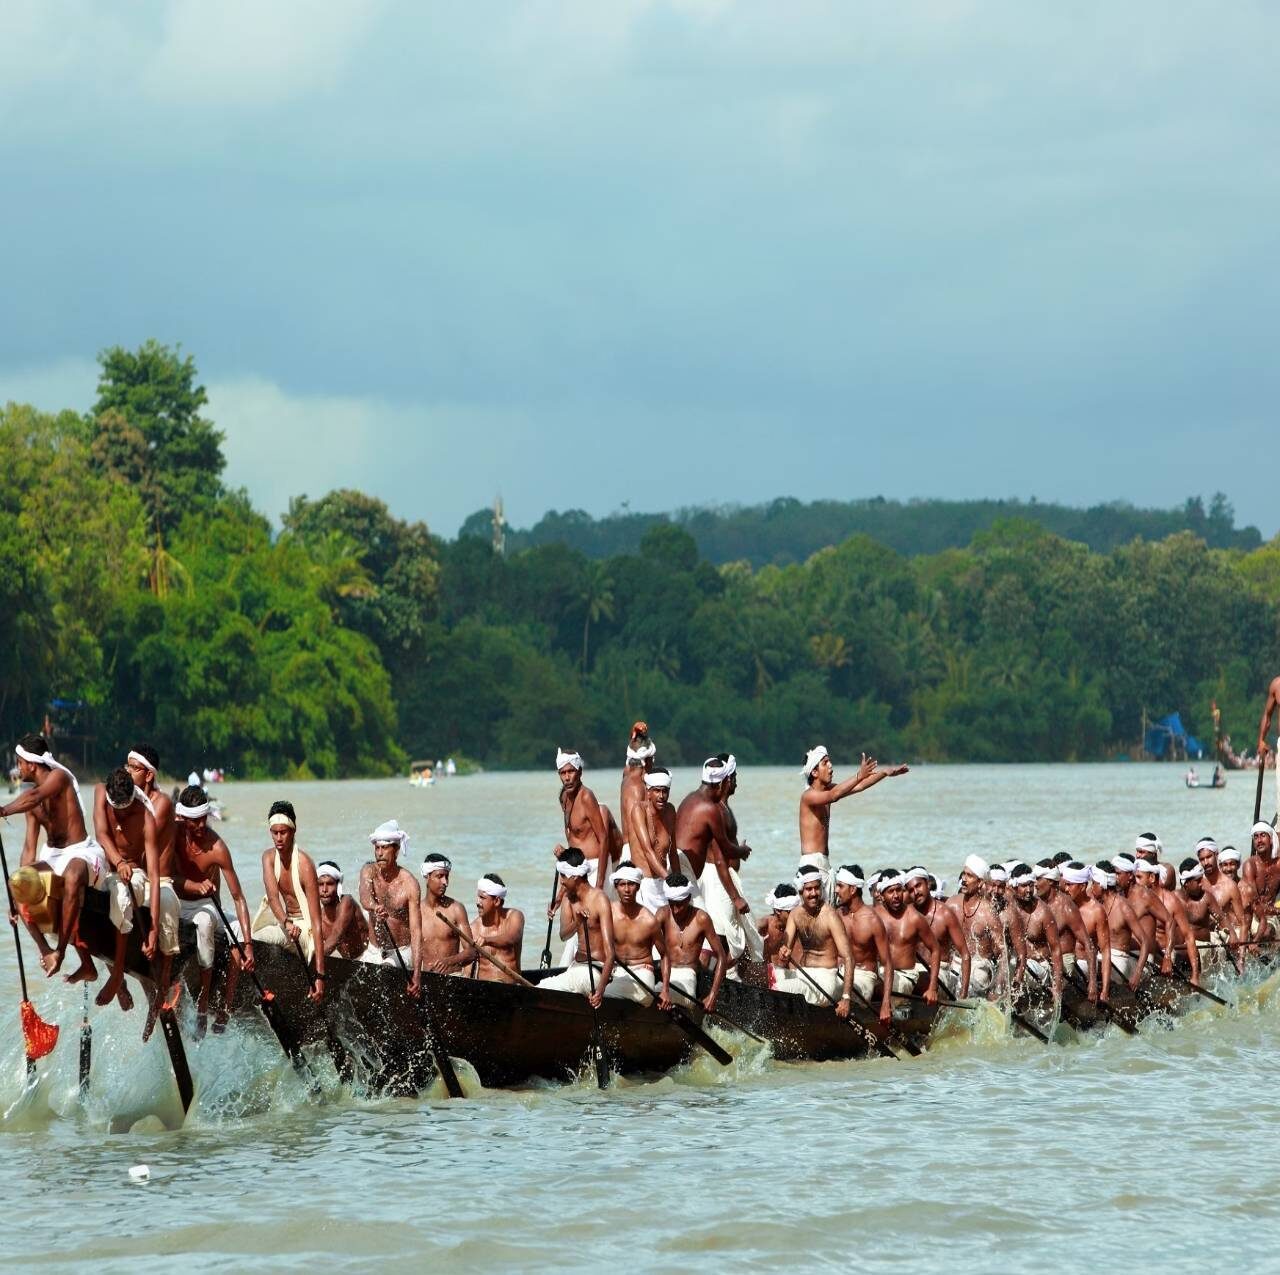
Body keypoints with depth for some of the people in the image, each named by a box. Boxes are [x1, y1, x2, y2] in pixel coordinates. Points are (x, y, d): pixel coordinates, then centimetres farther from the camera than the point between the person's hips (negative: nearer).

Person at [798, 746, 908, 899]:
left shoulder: (826, 790, 12)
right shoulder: (808, 795, -15)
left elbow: (859, 786, 12)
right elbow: (833, 796, -34)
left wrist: (885, 772, 1)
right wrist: (859, 776, -42)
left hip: (824, 862, 9)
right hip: (812, 862, -9)